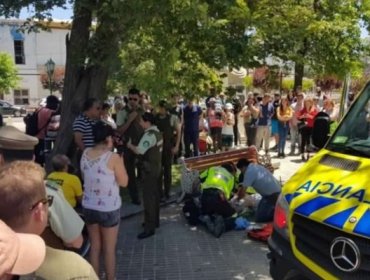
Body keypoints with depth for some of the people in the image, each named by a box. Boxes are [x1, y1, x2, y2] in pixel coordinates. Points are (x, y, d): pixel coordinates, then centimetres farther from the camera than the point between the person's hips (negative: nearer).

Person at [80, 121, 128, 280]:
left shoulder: (85, 154, -1)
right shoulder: (113, 158, -18)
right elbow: (123, 182, -11)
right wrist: (120, 163, 0)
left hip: (88, 207, 5)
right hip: (109, 209, -5)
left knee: (94, 246, 19)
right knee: (109, 249, 11)